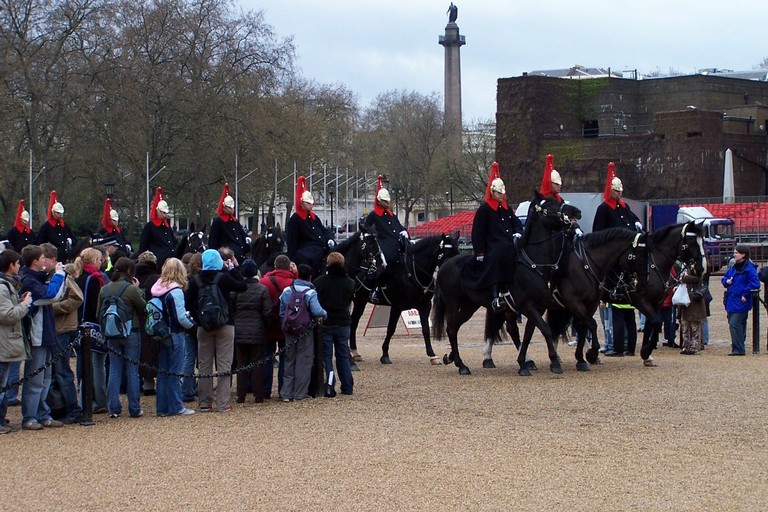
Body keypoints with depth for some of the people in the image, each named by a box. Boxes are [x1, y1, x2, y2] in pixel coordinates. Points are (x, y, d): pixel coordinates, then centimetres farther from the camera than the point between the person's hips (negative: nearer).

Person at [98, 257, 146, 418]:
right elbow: (144, 308, -5)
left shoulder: (104, 289, 1)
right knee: (132, 371, 4)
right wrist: (138, 290, 1)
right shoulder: (131, 289, -15)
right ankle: (134, 409, 7)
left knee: (114, 371, 9)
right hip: (131, 333, -4)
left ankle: (113, 408, 7)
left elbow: (99, 313, 7)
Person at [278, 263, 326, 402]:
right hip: (306, 332, -4)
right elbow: (317, 311, -22)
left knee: (289, 361, 13)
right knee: (303, 362, 6)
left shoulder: (287, 291, 1)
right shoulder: (310, 292, -12)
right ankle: (300, 393, 7)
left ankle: (286, 393, 9)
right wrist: (325, 314, -3)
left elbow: (281, 312, 5)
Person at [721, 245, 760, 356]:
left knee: (734, 324, -14)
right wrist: (726, 281, 1)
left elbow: (755, 284, -19)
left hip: (741, 302, -9)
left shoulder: (749, 269, -13)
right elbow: (724, 278, 24)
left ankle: (738, 349, -9)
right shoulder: (733, 268, 14)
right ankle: (738, 348, 19)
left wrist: (745, 294, -19)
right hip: (731, 301, 9)